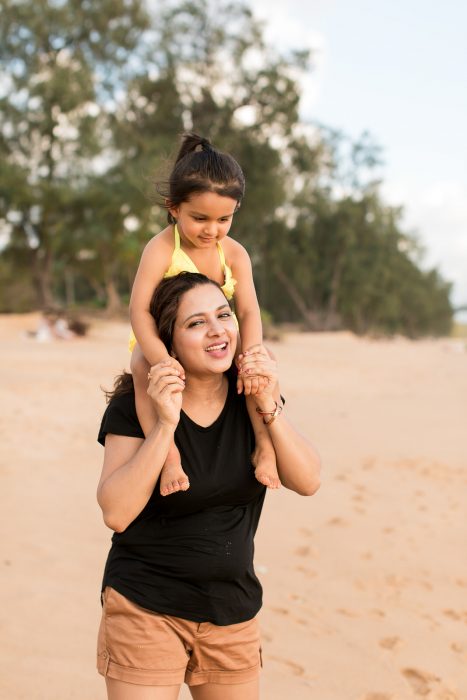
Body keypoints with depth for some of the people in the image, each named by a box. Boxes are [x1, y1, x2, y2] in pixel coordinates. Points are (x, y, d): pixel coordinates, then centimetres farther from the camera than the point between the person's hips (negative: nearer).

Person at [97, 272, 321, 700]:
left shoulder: (251, 397, 0)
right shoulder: (135, 405, -11)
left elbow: (307, 482, -9)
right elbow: (116, 513, -20)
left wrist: (269, 407, -20)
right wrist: (166, 423, -26)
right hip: (146, 608, -3)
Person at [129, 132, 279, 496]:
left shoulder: (234, 254, -9)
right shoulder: (162, 248, -21)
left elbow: (249, 311, -14)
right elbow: (139, 309, -27)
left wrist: (251, 356, -33)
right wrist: (161, 358, -41)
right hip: (161, 341, -3)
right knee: (144, 370, -36)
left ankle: (265, 447, -12)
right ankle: (169, 454, -36)